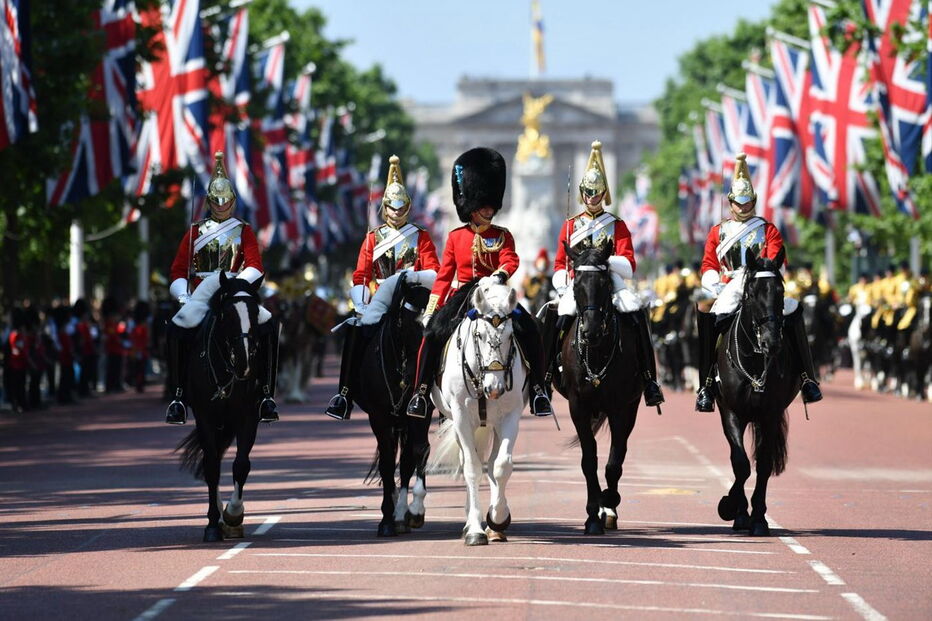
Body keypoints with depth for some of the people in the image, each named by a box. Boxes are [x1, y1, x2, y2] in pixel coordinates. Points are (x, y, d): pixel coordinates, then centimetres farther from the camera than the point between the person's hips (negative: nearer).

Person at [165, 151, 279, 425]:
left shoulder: (243, 231, 14)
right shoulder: (195, 231, 16)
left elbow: (255, 266, -1)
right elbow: (178, 270, 10)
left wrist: (237, 281, -21)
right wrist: (183, 295, -9)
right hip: (201, 296, 0)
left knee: (268, 325, -26)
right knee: (177, 329, -30)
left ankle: (267, 395, -21)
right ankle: (177, 397, -26)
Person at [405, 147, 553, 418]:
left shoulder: (503, 236, 8)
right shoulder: (456, 237, 10)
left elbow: (510, 260, -11)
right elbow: (444, 275, 9)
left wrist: (500, 274, -36)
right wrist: (431, 311, 1)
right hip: (462, 295, 0)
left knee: (529, 330, -23)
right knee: (434, 333, -25)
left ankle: (538, 387, -14)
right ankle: (421, 390, -18)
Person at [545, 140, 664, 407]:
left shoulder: (617, 226, 11)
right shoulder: (571, 225, 15)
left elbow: (628, 265, 2)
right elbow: (560, 264, 13)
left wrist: (605, 259, -17)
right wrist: (565, 289, -5)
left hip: (611, 284, 0)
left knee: (636, 315, -24)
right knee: (559, 320, -26)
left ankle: (649, 378, -17)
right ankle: (545, 380, -16)